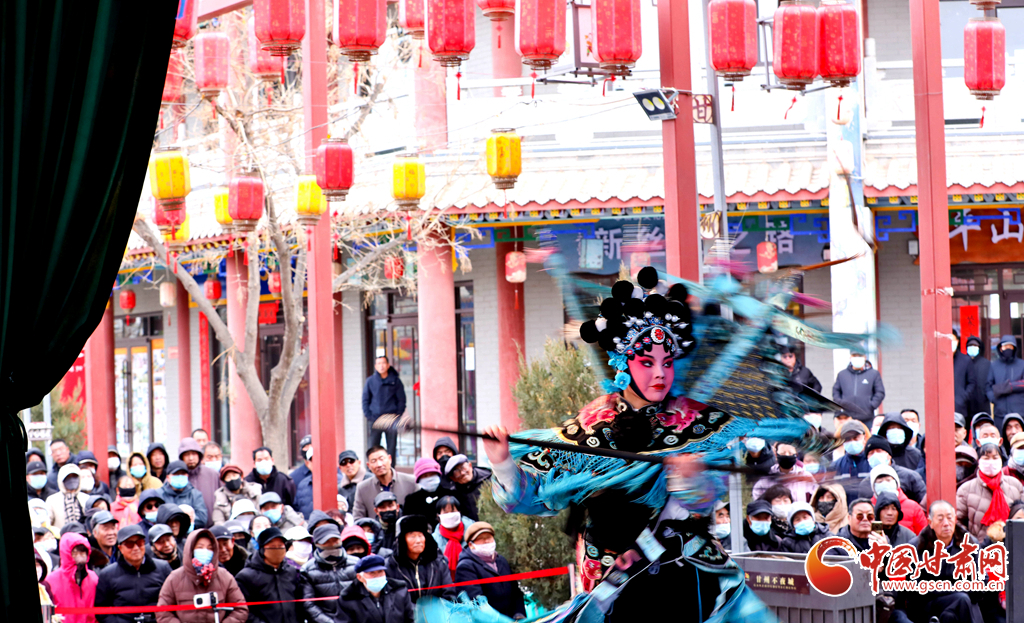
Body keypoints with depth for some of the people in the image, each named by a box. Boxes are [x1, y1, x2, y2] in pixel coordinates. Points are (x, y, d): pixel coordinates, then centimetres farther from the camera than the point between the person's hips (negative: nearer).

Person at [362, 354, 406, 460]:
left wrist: (397, 415, -5)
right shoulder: (370, 381, 5)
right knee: (372, 448, -3)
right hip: (374, 420, 0)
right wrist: (369, 416, -4)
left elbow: (402, 400, 6)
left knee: (391, 449, 1)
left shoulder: (395, 381, 3)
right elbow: (365, 400, 9)